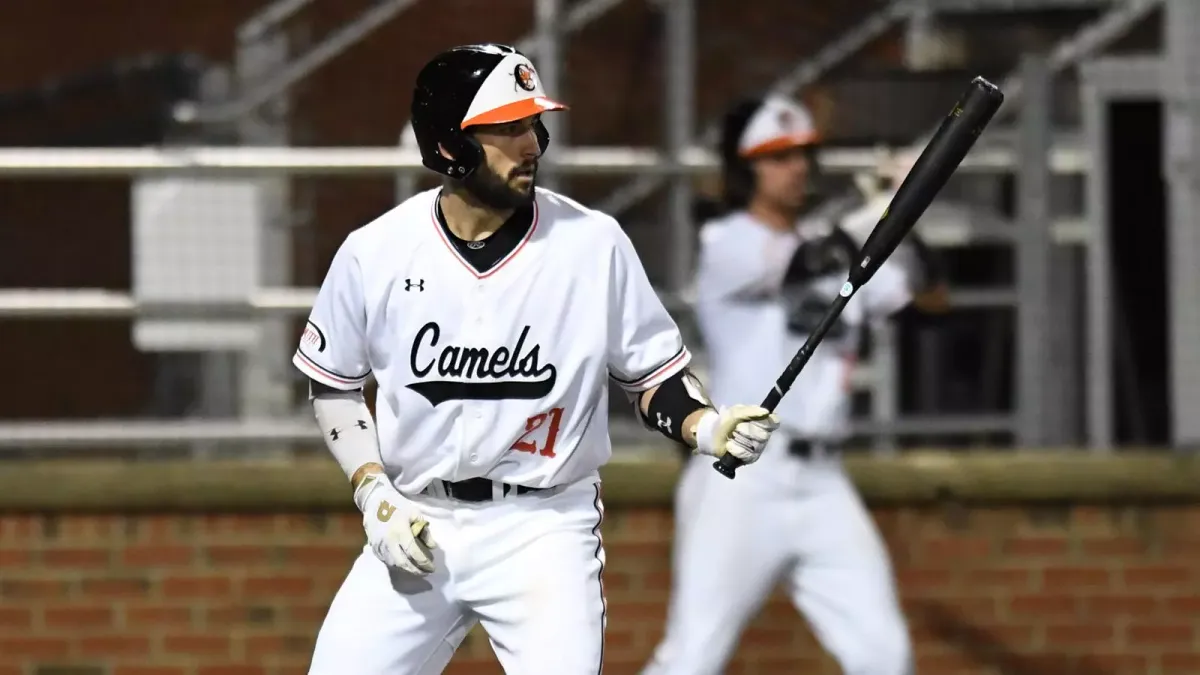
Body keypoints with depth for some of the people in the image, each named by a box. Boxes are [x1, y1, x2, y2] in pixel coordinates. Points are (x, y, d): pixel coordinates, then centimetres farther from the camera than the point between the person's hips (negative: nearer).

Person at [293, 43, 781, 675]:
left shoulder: (592, 244, -6)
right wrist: (373, 493, -3)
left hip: (542, 528, -2)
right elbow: (334, 385, 10)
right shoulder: (375, 253, -3)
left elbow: (652, 373, 3)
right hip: (413, 525, 2)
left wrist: (704, 427, -17)